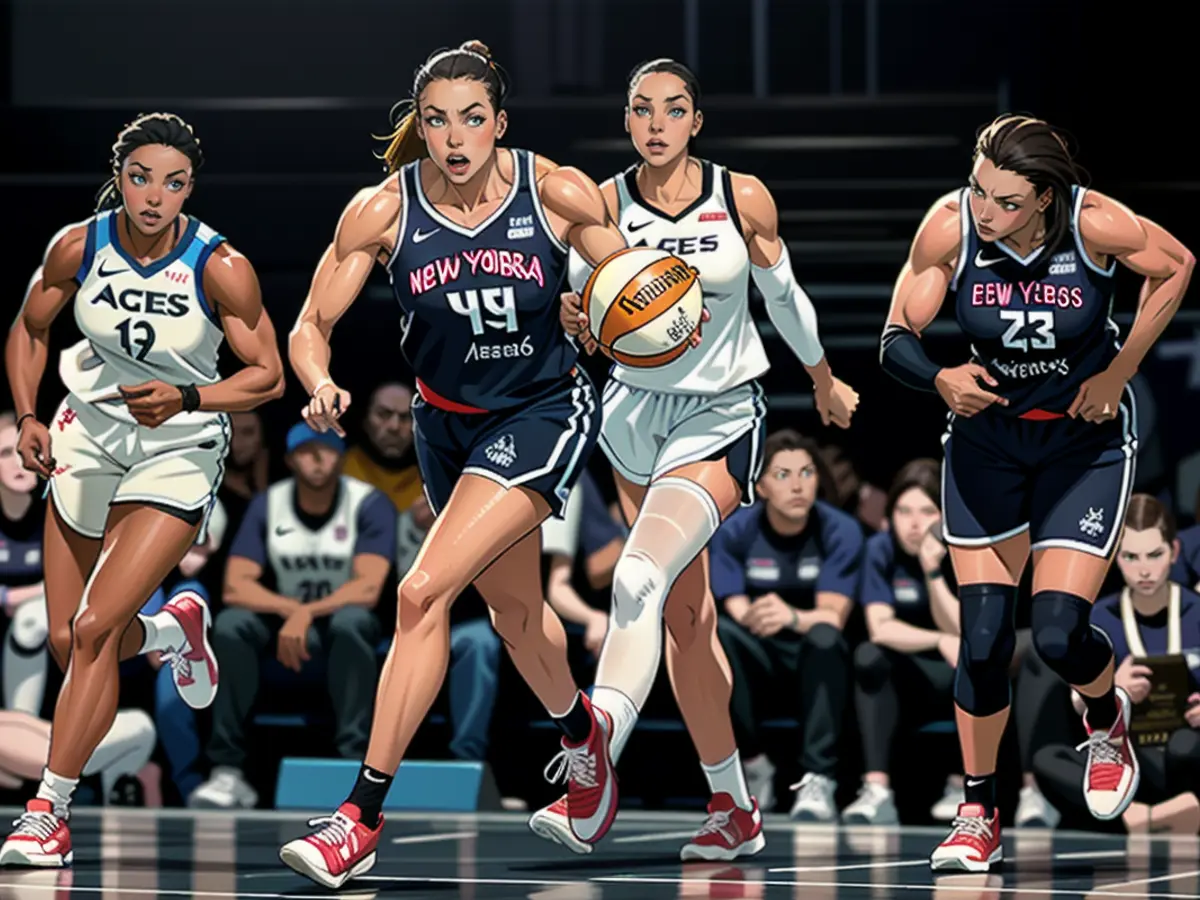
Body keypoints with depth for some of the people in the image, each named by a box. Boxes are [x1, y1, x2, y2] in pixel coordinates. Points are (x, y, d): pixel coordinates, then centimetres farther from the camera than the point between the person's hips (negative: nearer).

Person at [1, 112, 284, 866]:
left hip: (178, 455, -4)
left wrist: (185, 399, -27)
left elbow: (269, 376, -12)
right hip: (90, 437, 4)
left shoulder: (221, 269, -19)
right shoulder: (79, 247, -10)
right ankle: (174, 632, 43)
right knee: (67, 643, 8)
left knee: (95, 628, -16)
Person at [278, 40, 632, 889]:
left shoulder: (560, 195, -17)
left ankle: (365, 816, -17)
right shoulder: (383, 210, -14)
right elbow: (313, 325, -8)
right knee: (515, 609, 23)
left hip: (545, 413, -4)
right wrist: (322, 386, -30)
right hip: (449, 421, 4)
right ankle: (580, 731, 56)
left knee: (423, 593, -21)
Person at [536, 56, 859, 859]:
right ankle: (735, 810, 22)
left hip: (721, 415, -3)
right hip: (635, 410, 4)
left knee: (638, 579, -26)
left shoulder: (743, 198, -7)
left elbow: (784, 296, 8)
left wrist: (826, 384, 21)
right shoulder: (605, 204, -5)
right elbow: (585, 303, -5)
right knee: (686, 614, 10)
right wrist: (575, 320, -30)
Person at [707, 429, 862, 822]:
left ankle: (817, 780, -39)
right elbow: (737, 613, -14)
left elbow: (833, 617, -20)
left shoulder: (840, 531, -11)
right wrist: (753, 617, -40)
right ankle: (753, 765, -19)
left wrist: (793, 617, -43)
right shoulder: (735, 532, -8)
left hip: (817, 661, -1)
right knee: (717, 634, -30)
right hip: (758, 659, 1)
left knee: (824, 637, -35)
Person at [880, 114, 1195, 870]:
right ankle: (978, 815, 14)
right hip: (987, 433, 2)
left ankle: (1109, 721, 25)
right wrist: (942, 381, -36)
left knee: (1059, 632, -11)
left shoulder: (1096, 224, -25)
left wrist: (1119, 373, -7)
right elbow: (897, 337, -14)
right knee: (984, 635, -2)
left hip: (1087, 438, -2)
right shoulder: (950, 226, -21)